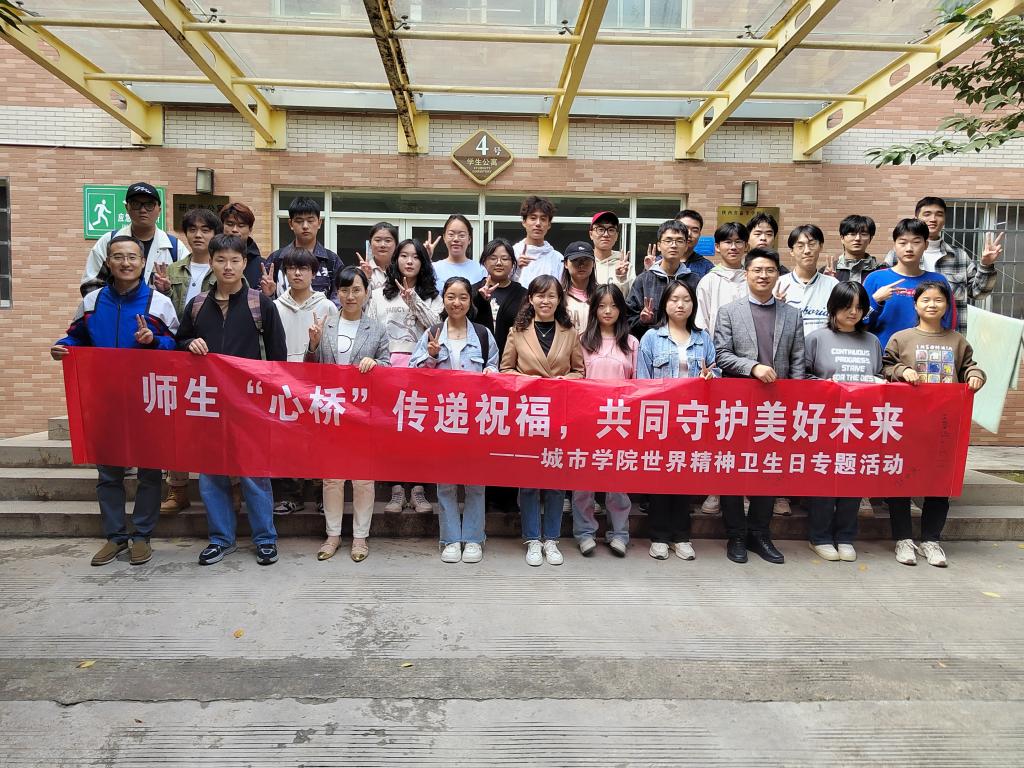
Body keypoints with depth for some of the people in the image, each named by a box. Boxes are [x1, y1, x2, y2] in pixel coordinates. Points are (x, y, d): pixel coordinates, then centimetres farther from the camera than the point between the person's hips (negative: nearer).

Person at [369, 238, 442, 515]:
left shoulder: (431, 295, 14)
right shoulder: (380, 295, 15)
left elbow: (437, 326, -2)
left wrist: (413, 300, -8)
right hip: (387, 364, 1)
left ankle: (418, 489, 4)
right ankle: (396, 489, 5)